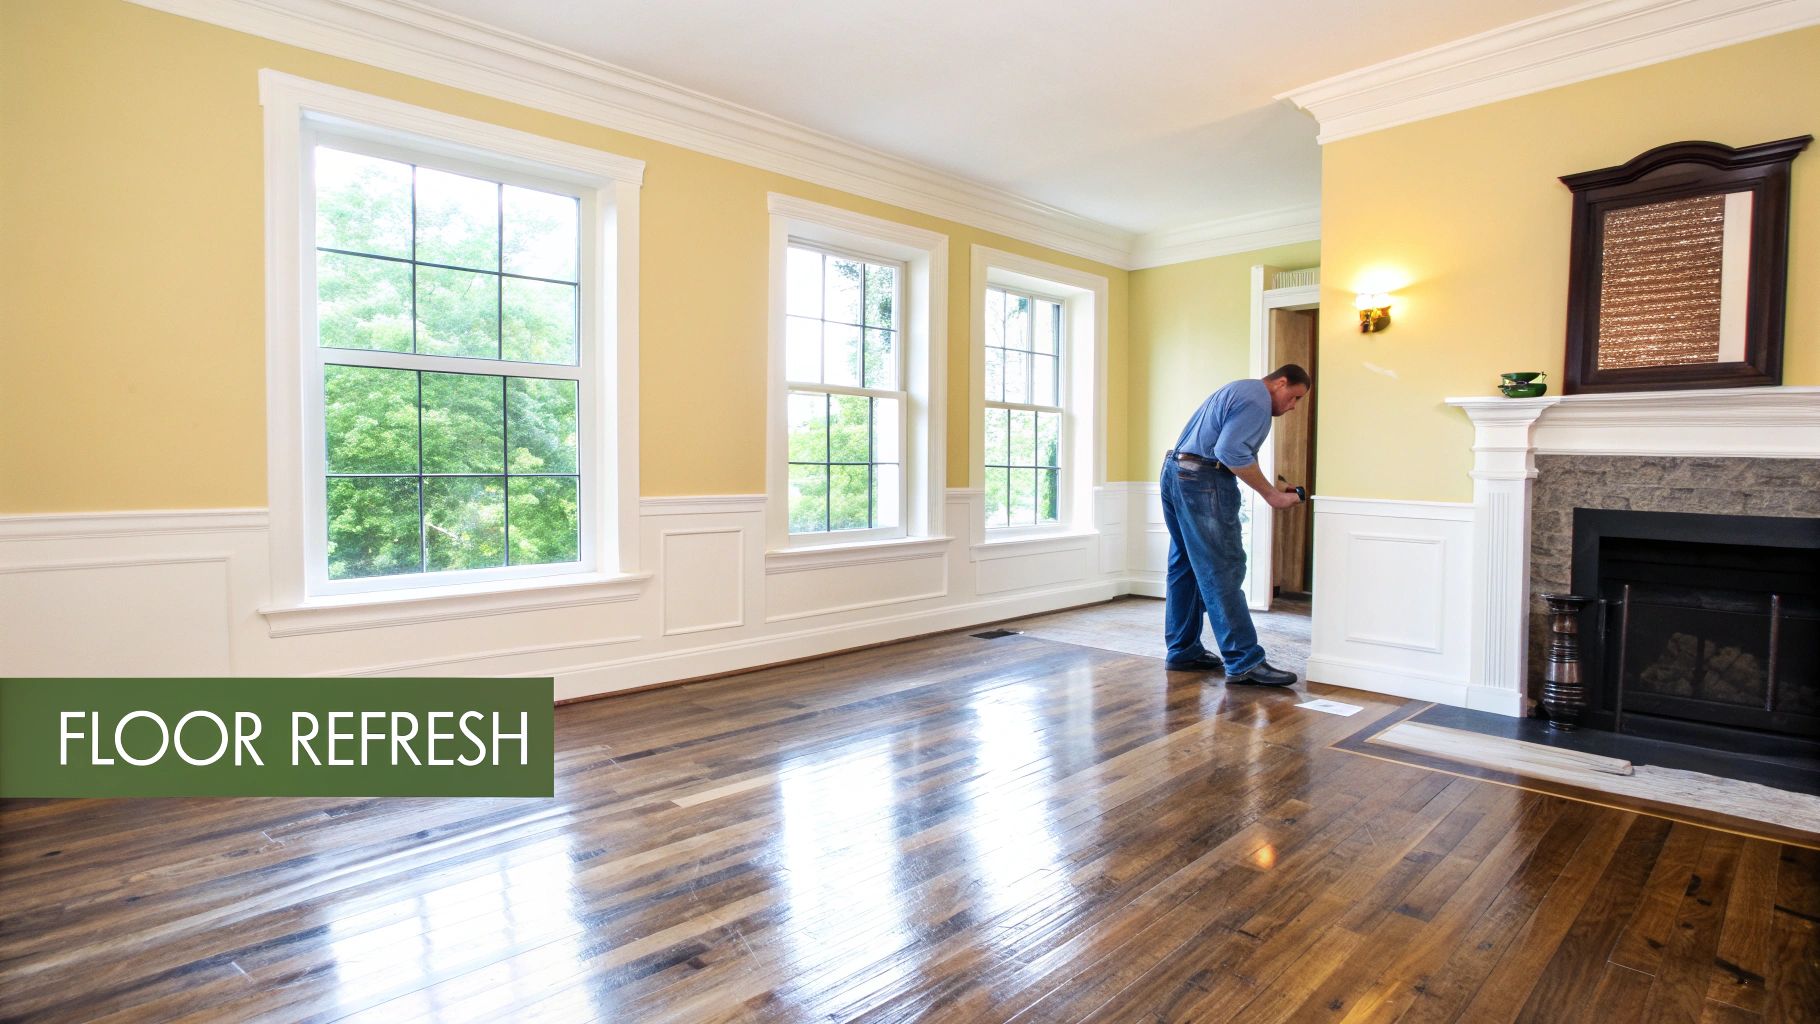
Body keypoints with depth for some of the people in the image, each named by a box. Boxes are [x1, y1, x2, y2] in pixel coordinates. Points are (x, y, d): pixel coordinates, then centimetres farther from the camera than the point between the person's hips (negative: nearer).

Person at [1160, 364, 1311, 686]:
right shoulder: (1257, 400, -8)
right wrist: (1272, 495, -13)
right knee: (1223, 571, -9)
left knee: (1186, 566, 12)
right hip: (1202, 482, -11)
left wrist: (1273, 487, 17)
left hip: (1176, 473, 11)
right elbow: (1232, 452, -21)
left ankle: (1183, 651, 18)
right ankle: (1244, 662, -7)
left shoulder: (1240, 391, 24)